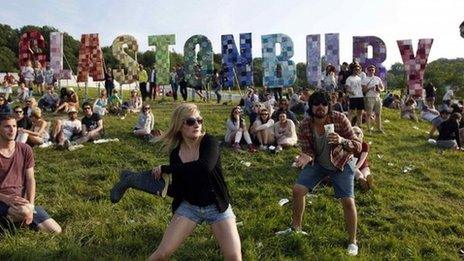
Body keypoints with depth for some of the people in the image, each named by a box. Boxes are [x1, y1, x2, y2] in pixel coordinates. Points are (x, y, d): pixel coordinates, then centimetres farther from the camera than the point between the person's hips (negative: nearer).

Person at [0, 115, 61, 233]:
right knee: (23, 211, -39)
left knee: (56, 231, -7)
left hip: (22, 200, 4)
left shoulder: (25, 149, 3)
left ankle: (17, 219, 11)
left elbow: (30, 179, 2)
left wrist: (31, 205, -11)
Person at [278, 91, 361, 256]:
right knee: (298, 190, -1)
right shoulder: (305, 125, -20)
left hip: (341, 163, -3)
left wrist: (342, 141, -46)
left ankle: (352, 241, 13)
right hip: (318, 163, 3)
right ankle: (296, 228, 23)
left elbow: (358, 146, -25)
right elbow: (308, 151, -11)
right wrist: (305, 157, -36)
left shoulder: (340, 119, -27)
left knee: (348, 202, -11)